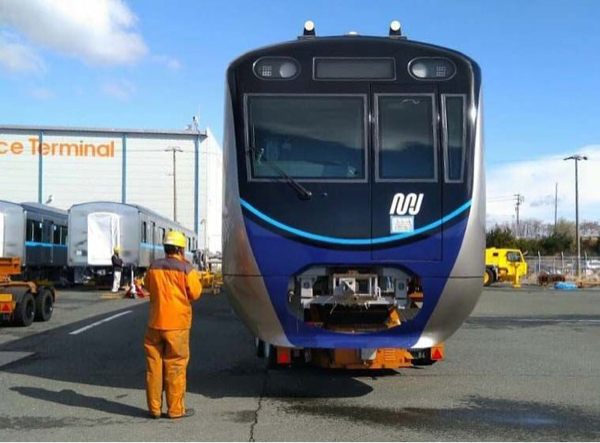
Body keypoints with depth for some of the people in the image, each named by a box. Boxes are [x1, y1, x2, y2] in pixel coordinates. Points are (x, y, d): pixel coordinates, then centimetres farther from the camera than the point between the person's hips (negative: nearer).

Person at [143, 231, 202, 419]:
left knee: (154, 365, 10)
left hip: (155, 323, 4)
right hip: (177, 324, -4)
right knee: (175, 367, 4)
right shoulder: (186, 268, -9)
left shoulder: (154, 267, 4)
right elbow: (195, 293, -4)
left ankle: (154, 408, 16)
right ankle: (176, 409, 9)